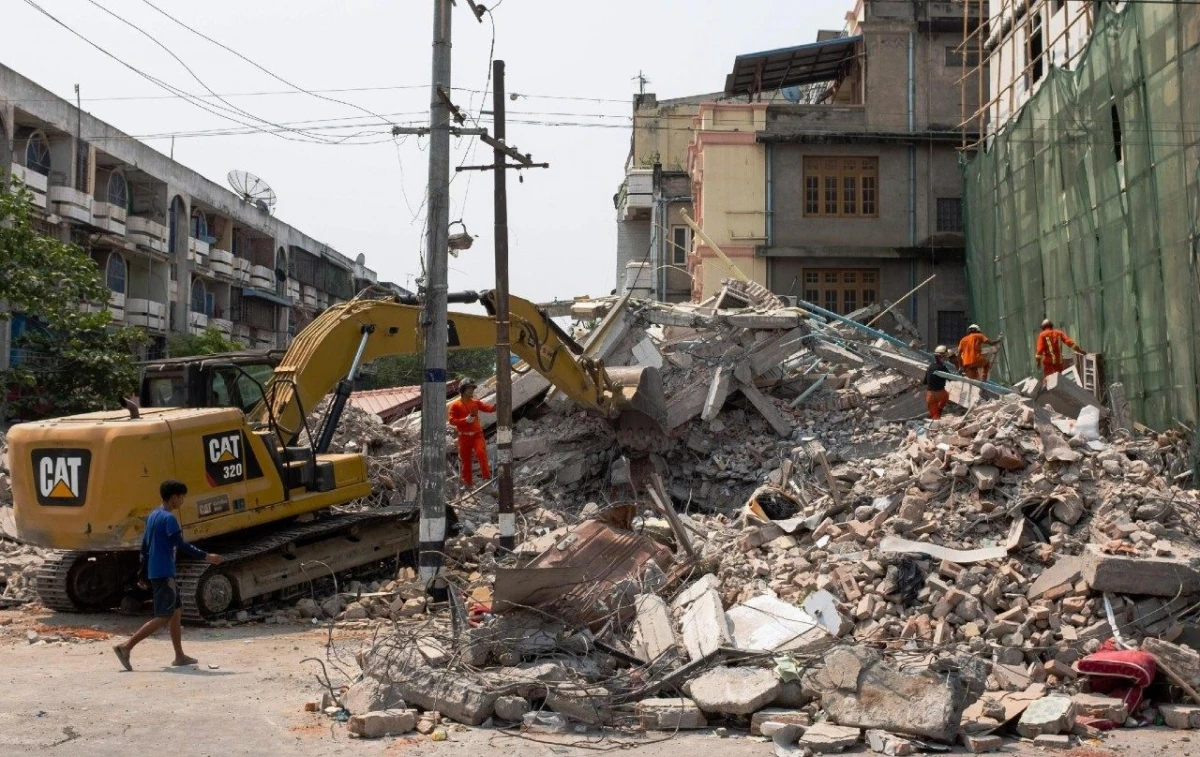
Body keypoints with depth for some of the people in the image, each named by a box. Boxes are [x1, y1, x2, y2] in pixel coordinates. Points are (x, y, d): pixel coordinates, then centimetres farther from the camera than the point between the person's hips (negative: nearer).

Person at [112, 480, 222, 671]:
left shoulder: (153, 515, 14)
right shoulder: (169, 518, -15)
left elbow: (145, 546, 18)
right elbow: (181, 544, -21)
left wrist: (142, 574, 23)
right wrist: (205, 556, -18)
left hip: (155, 572, 10)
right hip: (164, 573, -10)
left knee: (176, 610, 14)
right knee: (163, 617, -7)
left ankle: (179, 656, 16)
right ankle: (126, 647, -10)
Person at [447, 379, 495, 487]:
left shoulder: (476, 402, 6)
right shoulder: (455, 405, -3)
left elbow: (489, 408, -4)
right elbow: (452, 420, -10)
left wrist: (496, 405, -26)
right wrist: (466, 420, -21)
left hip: (477, 434, 1)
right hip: (464, 436, -1)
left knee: (481, 452, -22)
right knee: (466, 460, 7)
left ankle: (486, 476, -17)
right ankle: (468, 482, 19)